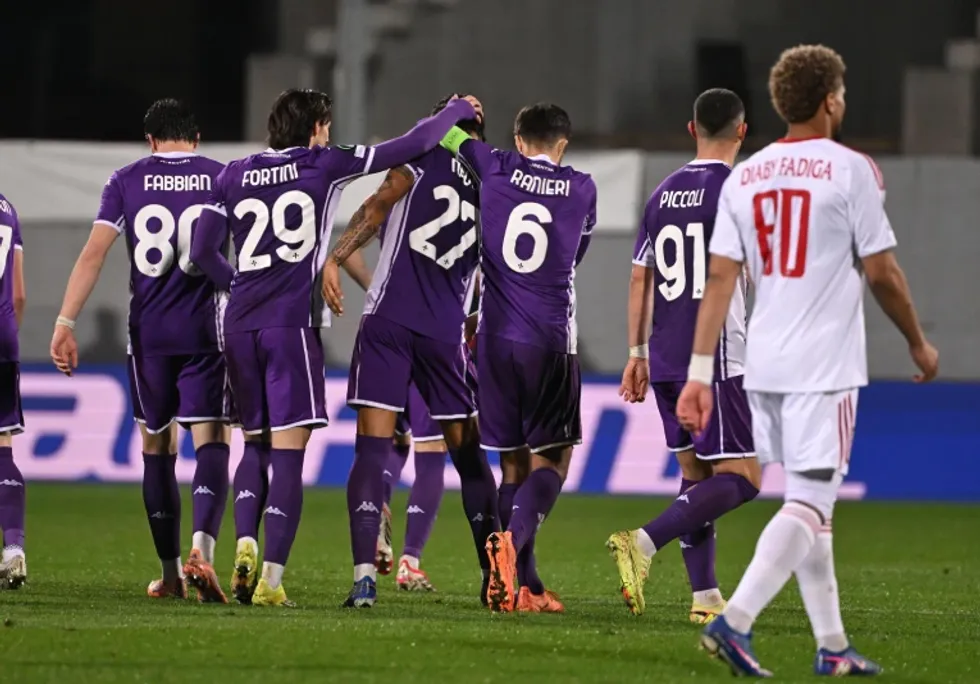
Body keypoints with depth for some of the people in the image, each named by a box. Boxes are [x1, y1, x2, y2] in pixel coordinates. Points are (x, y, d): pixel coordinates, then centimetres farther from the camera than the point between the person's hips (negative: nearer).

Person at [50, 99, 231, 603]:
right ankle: (202, 546, -29)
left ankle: (170, 573, 18)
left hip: (148, 333, 1)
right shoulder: (223, 179, 4)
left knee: (156, 447, 14)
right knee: (211, 441, -4)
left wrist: (65, 323, -5)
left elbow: (94, 252, -3)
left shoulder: (126, 181, 4)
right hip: (206, 330, -1)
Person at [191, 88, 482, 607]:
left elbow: (202, 250, 8)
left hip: (240, 325, 4)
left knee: (256, 444, 17)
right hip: (291, 324, -4)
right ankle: (271, 579, -12)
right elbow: (412, 146, 7)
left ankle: (246, 546, -3)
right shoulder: (323, 166, 3)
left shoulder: (233, 176, 12)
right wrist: (457, 112, 23)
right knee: (288, 452, -5)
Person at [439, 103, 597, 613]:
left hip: (496, 338, 2)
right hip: (551, 341, -2)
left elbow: (445, 132, 19)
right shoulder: (582, 189, 3)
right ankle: (513, 540, -25)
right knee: (552, 458, 3)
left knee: (513, 461, 9)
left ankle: (523, 584, 7)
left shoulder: (497, 170, 3)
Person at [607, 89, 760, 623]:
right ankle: (644, 542, -23)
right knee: (740, 478, -6)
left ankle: (705, 596, 9)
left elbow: (639, 279, 14)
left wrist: (636, 353, 19)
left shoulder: (662, 193, 12)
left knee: (696, 473, 14)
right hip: (714, 357, -7)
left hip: (664, 358, 7)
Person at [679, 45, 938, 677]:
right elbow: (882, 273, -6)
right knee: (809, 506, -7)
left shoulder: (744, 177, 8)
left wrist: (700, 373, 3)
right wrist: (919, 344, 9)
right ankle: (735, 620, -22)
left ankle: (832, 645, 18)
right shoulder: (850, 170, -7)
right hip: (825, 367, -6)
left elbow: (720, 277, 3)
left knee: (813, 505, 15)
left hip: (764, 365, 6)